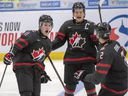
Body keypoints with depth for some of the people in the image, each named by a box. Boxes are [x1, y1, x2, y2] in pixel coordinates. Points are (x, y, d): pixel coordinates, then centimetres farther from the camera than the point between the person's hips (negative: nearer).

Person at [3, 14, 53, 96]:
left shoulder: (48, 43, 17)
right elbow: (18, 44, -18)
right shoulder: (31, 34, -6)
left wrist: (42, 72, 19)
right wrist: (10, 54, -30)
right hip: (23, 67, -7)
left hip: (36, 70, 7)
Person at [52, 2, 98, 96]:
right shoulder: (67, 25, 5)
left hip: (87, 59, -2)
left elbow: (97, 41, -5)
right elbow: (59, 40, 5)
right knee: (70, 83, 13)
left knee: (89, 83, -1)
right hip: (71, 59, 2)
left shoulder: (90, 25, 0)